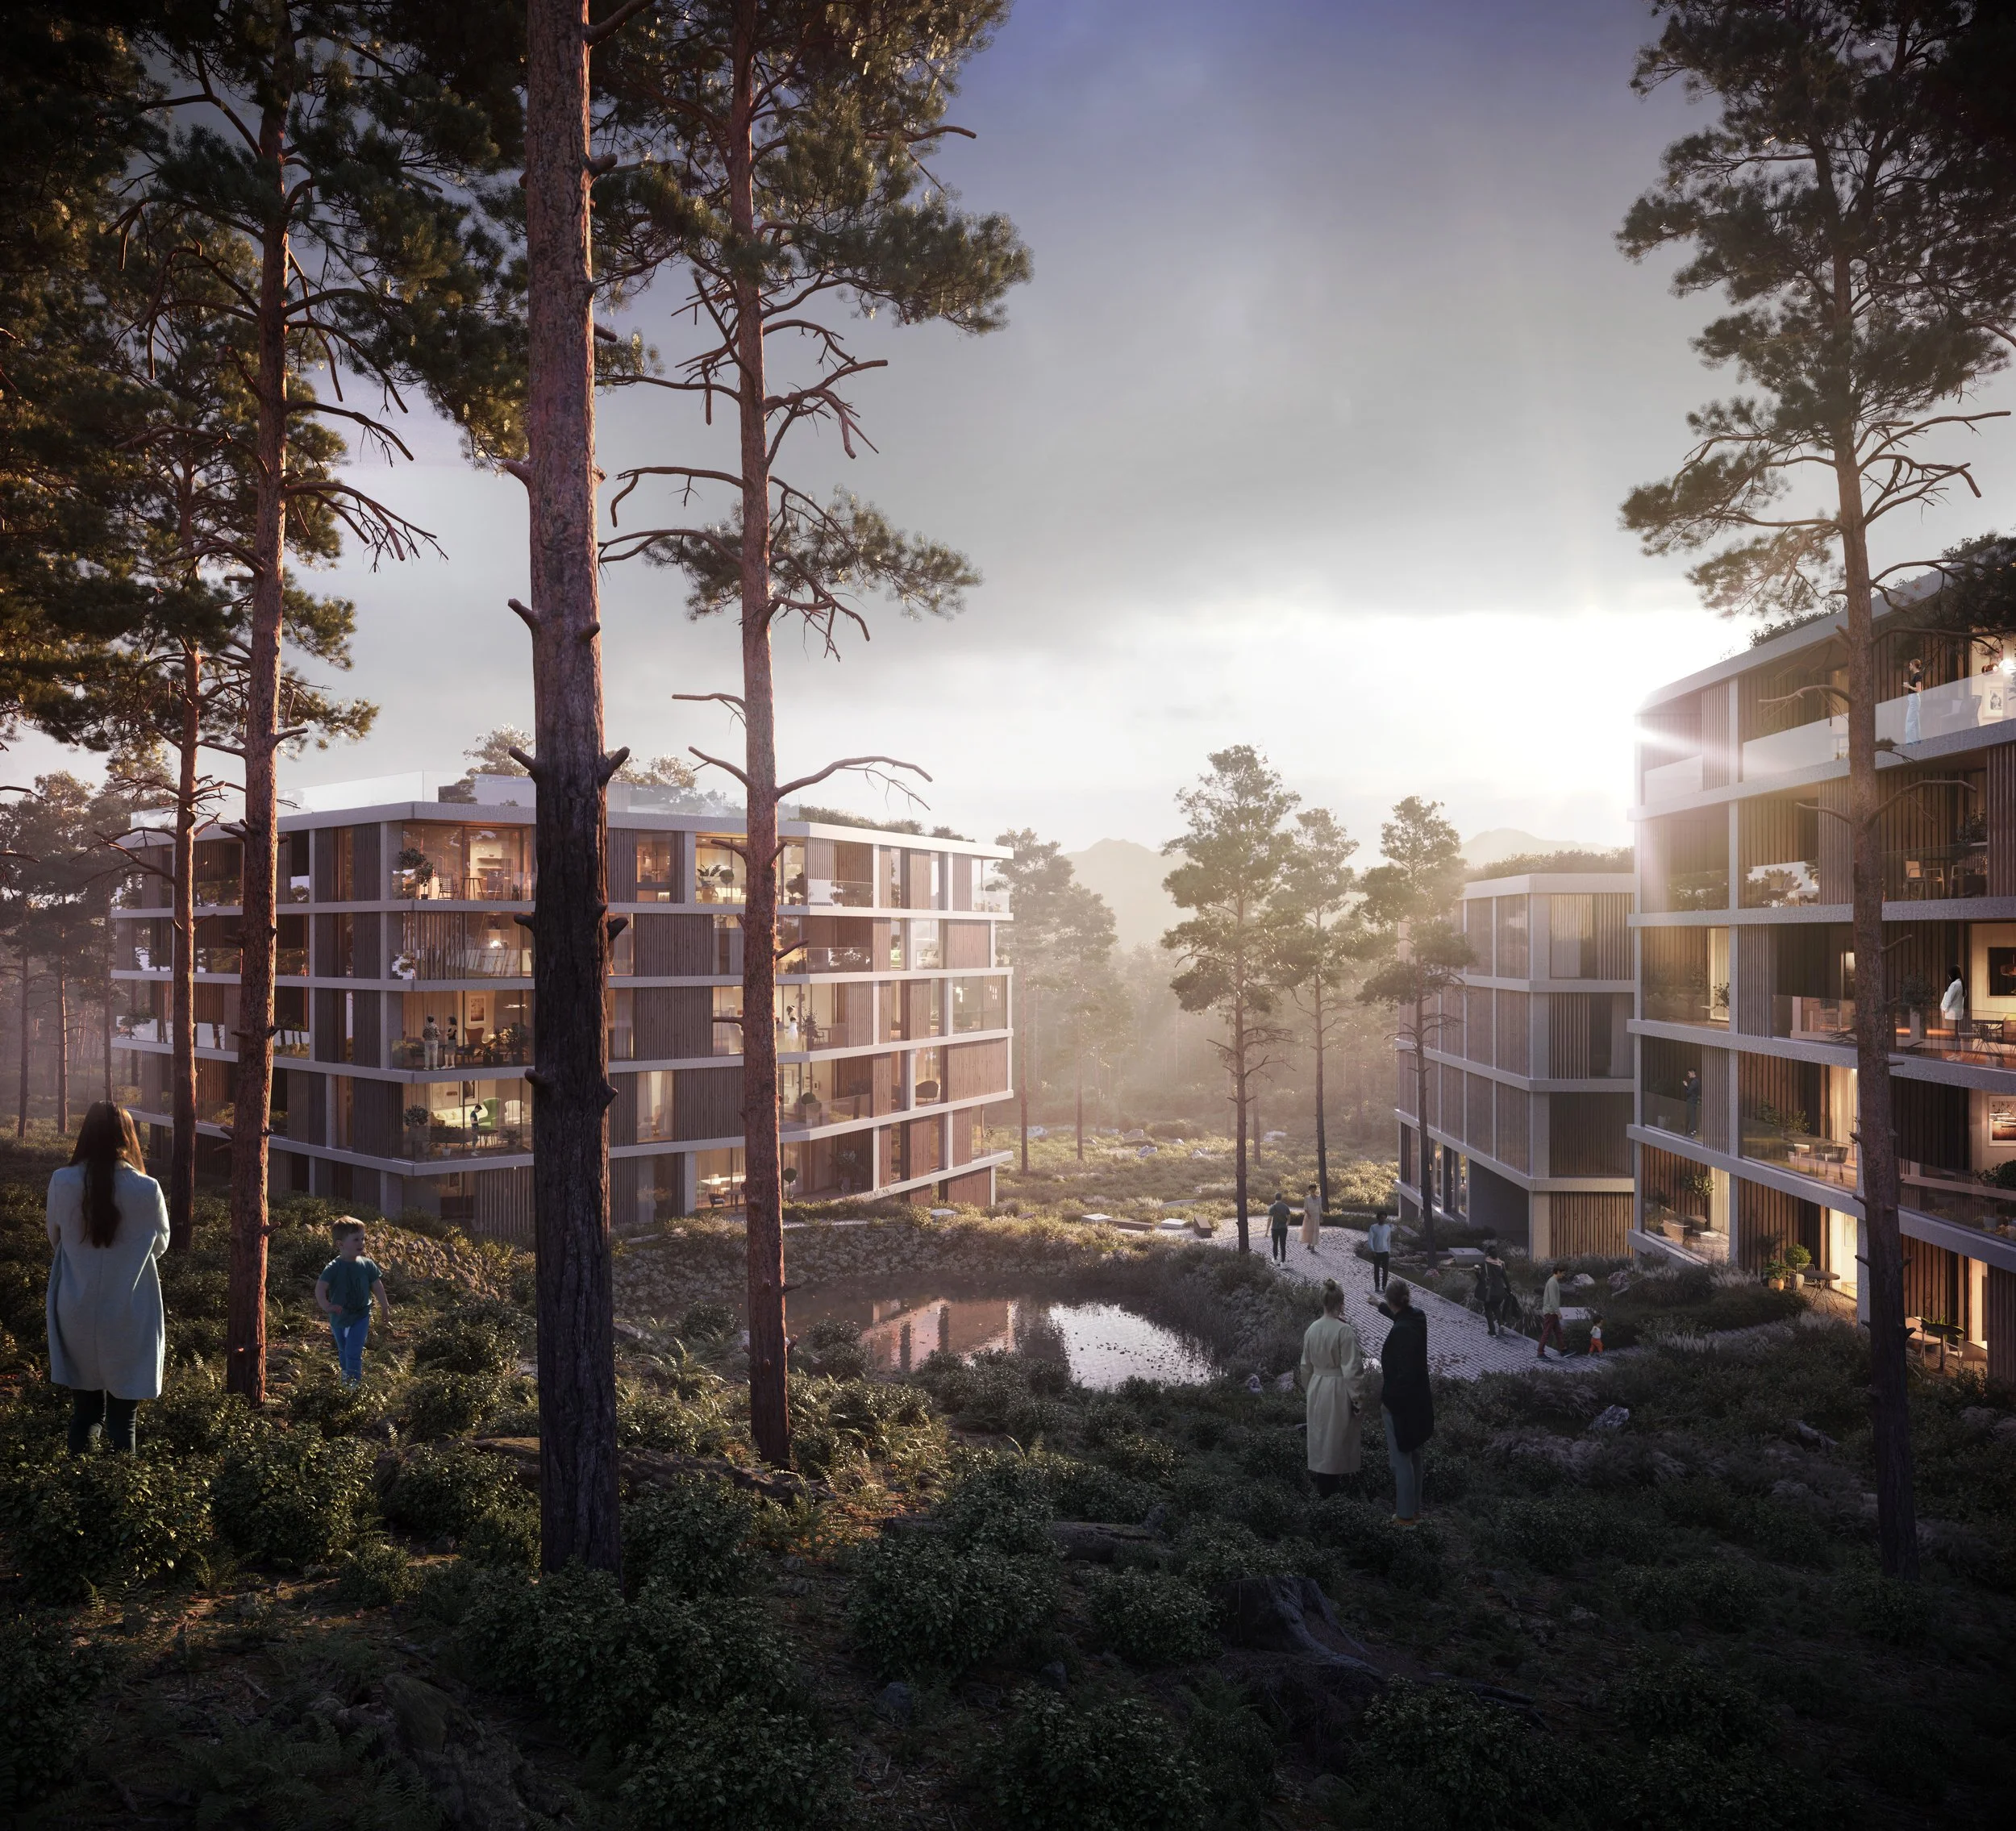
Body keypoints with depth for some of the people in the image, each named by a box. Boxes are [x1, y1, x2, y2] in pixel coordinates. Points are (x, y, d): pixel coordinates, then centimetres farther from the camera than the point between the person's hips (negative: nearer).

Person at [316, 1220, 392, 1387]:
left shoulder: (367, 1265, -9)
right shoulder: (333, 1268, -17)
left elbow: (377, 1287, 2)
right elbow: (320, 1287, -28)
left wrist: (385, 1309, 9)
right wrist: (325, 1305, -46)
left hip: (360, 1316, -1)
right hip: (338, 1317, 1)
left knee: (353, 1353, -11)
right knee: (343, 1352, 20)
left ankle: (354, 1383, -1)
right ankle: (345, 1379, 40)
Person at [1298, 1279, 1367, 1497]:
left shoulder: (1311, 1329, -2)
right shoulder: (1345, 1331, -21)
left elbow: (1306, 1366, 8)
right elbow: (1352, 1369, -18)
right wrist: (1358, 1397, -8)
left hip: (1317, 1389, 5)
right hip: (1339, 1390, -5)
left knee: (1319, 1434, 17)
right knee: (1337, 1436, 8)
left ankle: (1318, 1481, 28)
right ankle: (1331, 1484, 17)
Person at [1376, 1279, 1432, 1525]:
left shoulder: (1402, 1331, -28)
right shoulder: (1417, 1318, -2)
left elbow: (1405, 1374, -28)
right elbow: (1400, 1314, 24)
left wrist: (1387, 1399, -14)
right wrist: (1378, 1305, 42)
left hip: (1401, 1404, -9)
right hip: (1418, 1401, 9)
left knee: (1401, 1460, 4)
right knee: (1413, 1456, 21)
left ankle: (1406, 1515, 15)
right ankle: (1415, 1508, 33)